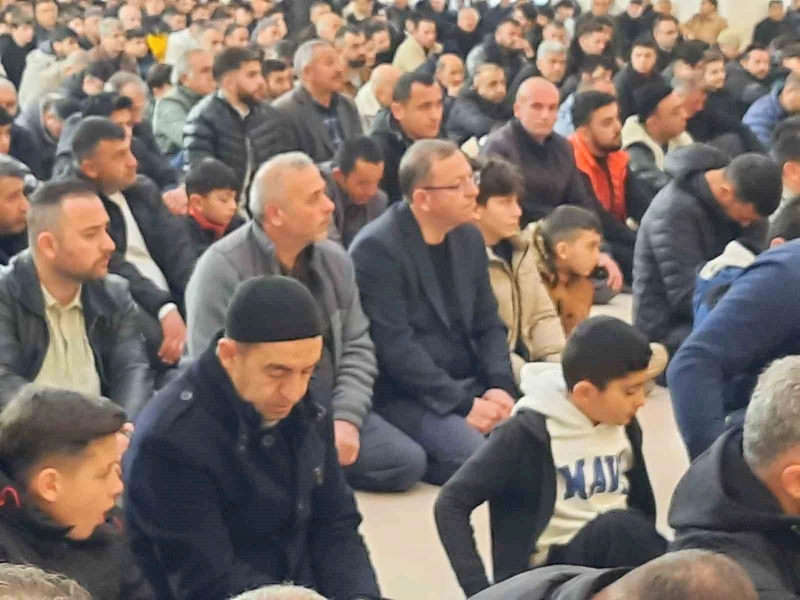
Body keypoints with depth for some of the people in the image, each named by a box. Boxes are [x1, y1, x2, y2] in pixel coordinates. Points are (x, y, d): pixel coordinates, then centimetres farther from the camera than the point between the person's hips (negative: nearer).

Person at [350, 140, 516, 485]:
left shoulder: (469, 238, 10)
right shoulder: (377, 247, -14)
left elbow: (488, 325, 13)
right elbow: (395, 346, -19)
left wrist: (500, 386, -6)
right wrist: (463, 404, -21)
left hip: (472, 387, 7)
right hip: (406, 398, -7)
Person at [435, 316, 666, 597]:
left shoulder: (624, 425, 5)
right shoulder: (528, 433, -13)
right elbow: (451, 504, -12)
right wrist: (479, 590, -19)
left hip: (616, 560, 6)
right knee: (620, 527, -35)